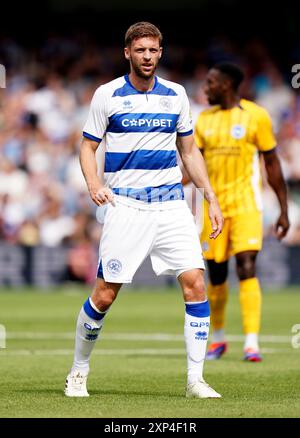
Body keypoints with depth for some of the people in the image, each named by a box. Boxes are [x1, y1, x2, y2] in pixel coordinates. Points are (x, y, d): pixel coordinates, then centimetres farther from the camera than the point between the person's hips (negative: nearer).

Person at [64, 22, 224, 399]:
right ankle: (78, 372, 17)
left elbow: (189, 151, 17)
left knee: (194, 282, -11)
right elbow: (88, 146, 5)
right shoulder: (107, 95, 1)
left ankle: (195, 380, -5)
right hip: (125, 205, -3)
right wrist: (93, 183, -14)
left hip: (170, 202, 3)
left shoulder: (176, 95, 10)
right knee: (105, 294, -4)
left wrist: (212, 199, 10)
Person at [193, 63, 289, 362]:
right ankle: (218, 339, 25)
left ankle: (251, 343, -18)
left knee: (246, 269, -16)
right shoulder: (204, 120, 11)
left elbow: (272, 164, 1)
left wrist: (284, 210, 0)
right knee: (216, 275, 8)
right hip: (214, 207, 4)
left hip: (245, 205, -4)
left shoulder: (255, 116, -2)